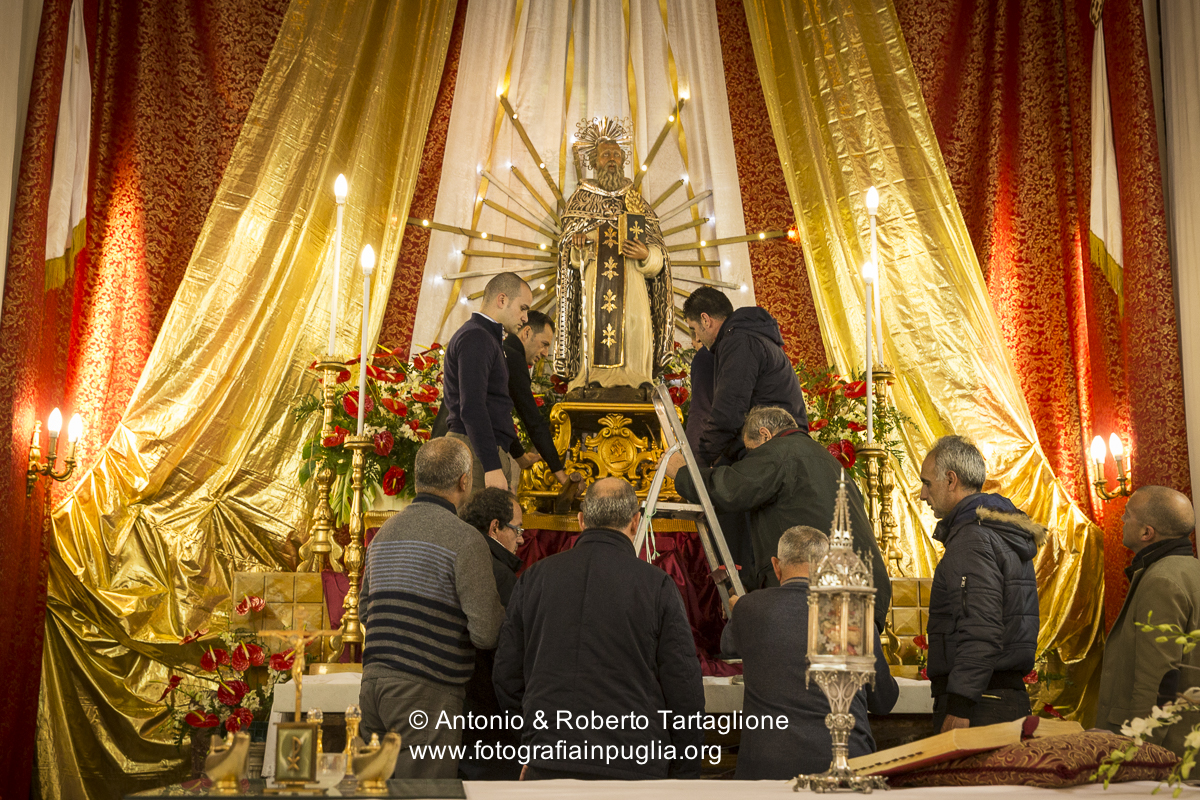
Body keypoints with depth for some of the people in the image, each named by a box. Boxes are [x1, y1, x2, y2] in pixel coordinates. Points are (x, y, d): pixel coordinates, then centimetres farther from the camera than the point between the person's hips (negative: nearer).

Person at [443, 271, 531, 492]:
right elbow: (471, 407, -19)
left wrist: (516, 455, 27)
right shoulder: (476, 338, -10)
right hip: (478, 455, -10)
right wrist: (492, 466, -24)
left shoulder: (485, 338, 23)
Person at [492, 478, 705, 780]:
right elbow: (684, 689, -3)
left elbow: (506, 675, 11)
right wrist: (685, 773, 7)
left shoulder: (535, 577, 6)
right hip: (633, 766, -2)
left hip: (549, 765, 3)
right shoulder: (657, 585, -3)